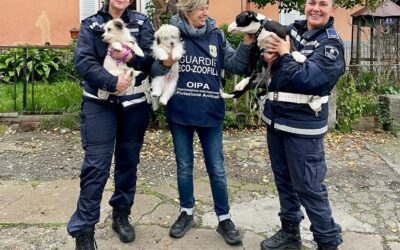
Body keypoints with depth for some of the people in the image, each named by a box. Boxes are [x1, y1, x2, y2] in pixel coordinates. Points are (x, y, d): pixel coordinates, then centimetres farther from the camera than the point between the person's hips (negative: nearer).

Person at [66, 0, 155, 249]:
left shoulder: (142, 22, 6)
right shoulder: (91, 24, 3)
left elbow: (153, 58, -5)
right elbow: (83, 61, -10)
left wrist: (129, 57, -23)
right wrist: (112, 81, -23)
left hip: (135, 103, 2)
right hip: (100, 103, -2)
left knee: (128, 160, 10)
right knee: (96, 163, -6)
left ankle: (121, 215, 27)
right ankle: (84, 229, 3)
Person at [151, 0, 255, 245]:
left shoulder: (216, 34, 2)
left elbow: (235, 65, -3)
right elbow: (156, 71, -1)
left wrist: (247, 44, -18)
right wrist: (165, 65, -22)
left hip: (210, 113, 1)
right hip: (180, 113, 0)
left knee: (217, 169, 8)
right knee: (184, 167, 14)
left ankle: (224, 218, 24)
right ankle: (187, 213, 32)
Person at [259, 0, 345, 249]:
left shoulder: (331, 43, -11)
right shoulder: (292, 29, 7)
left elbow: (307, 79, -23)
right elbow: (273, 57, 16)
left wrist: (284, 55, -11)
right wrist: (270, 58, -7)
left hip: (303, 124, -7)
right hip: (276, 118, 7)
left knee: (308, 186, -2)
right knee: (283, 178, 17)